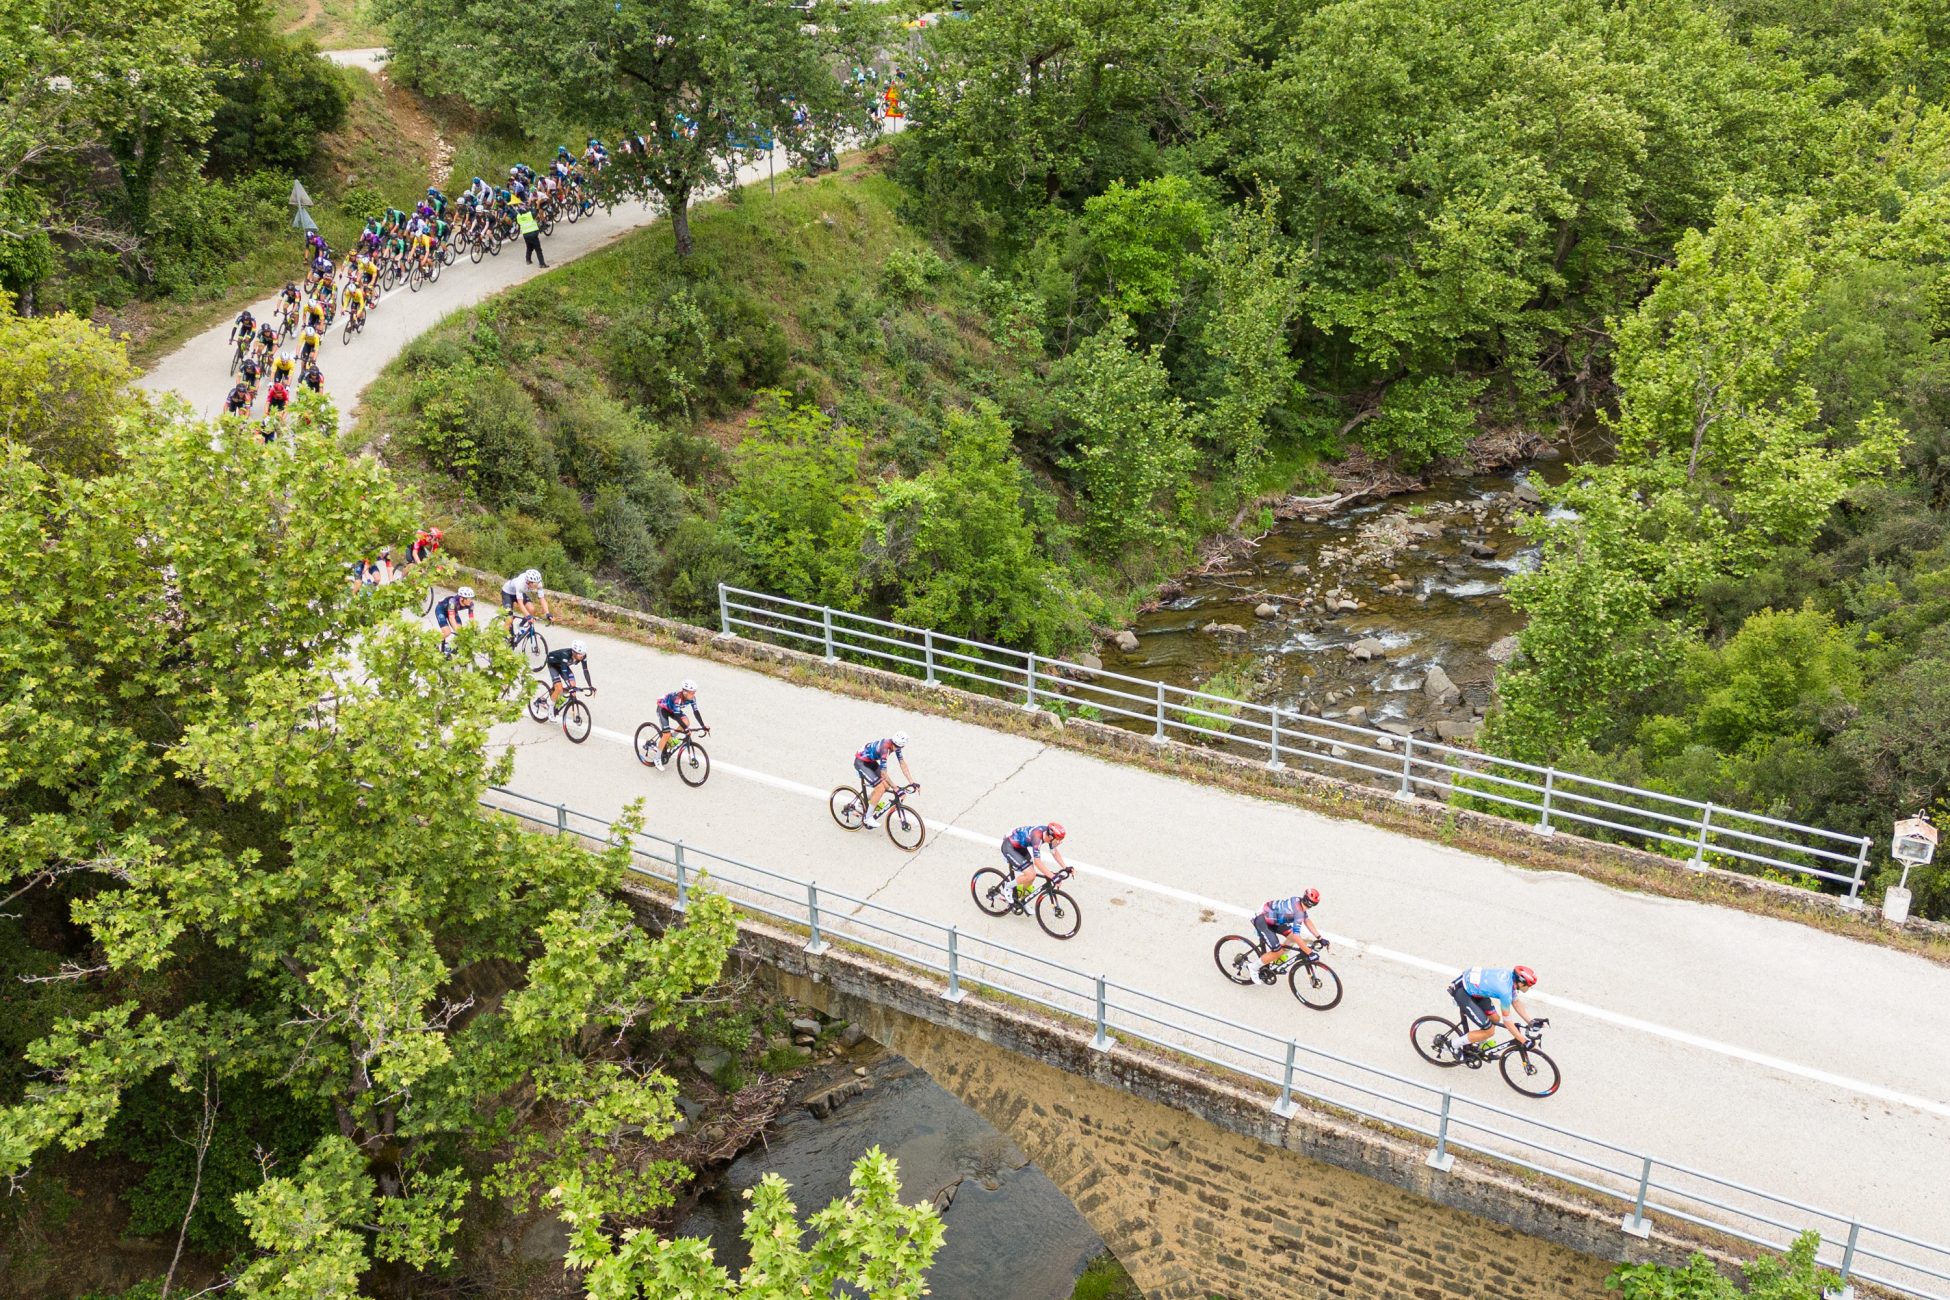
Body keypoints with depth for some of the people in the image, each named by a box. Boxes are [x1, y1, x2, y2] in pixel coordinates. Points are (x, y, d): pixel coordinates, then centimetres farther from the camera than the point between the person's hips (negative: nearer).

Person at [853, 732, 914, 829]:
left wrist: (911, 782, -10)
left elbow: (903, 764, -5)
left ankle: (865, 801, 25)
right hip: (861, 762, -9)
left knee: (886, 786, 4)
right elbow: (883, 773, -34)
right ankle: (868, 818, -6)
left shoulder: (896, 745, -11)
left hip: (871, 761, 9)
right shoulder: (884, 748, -35)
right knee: (880, 788, -16)